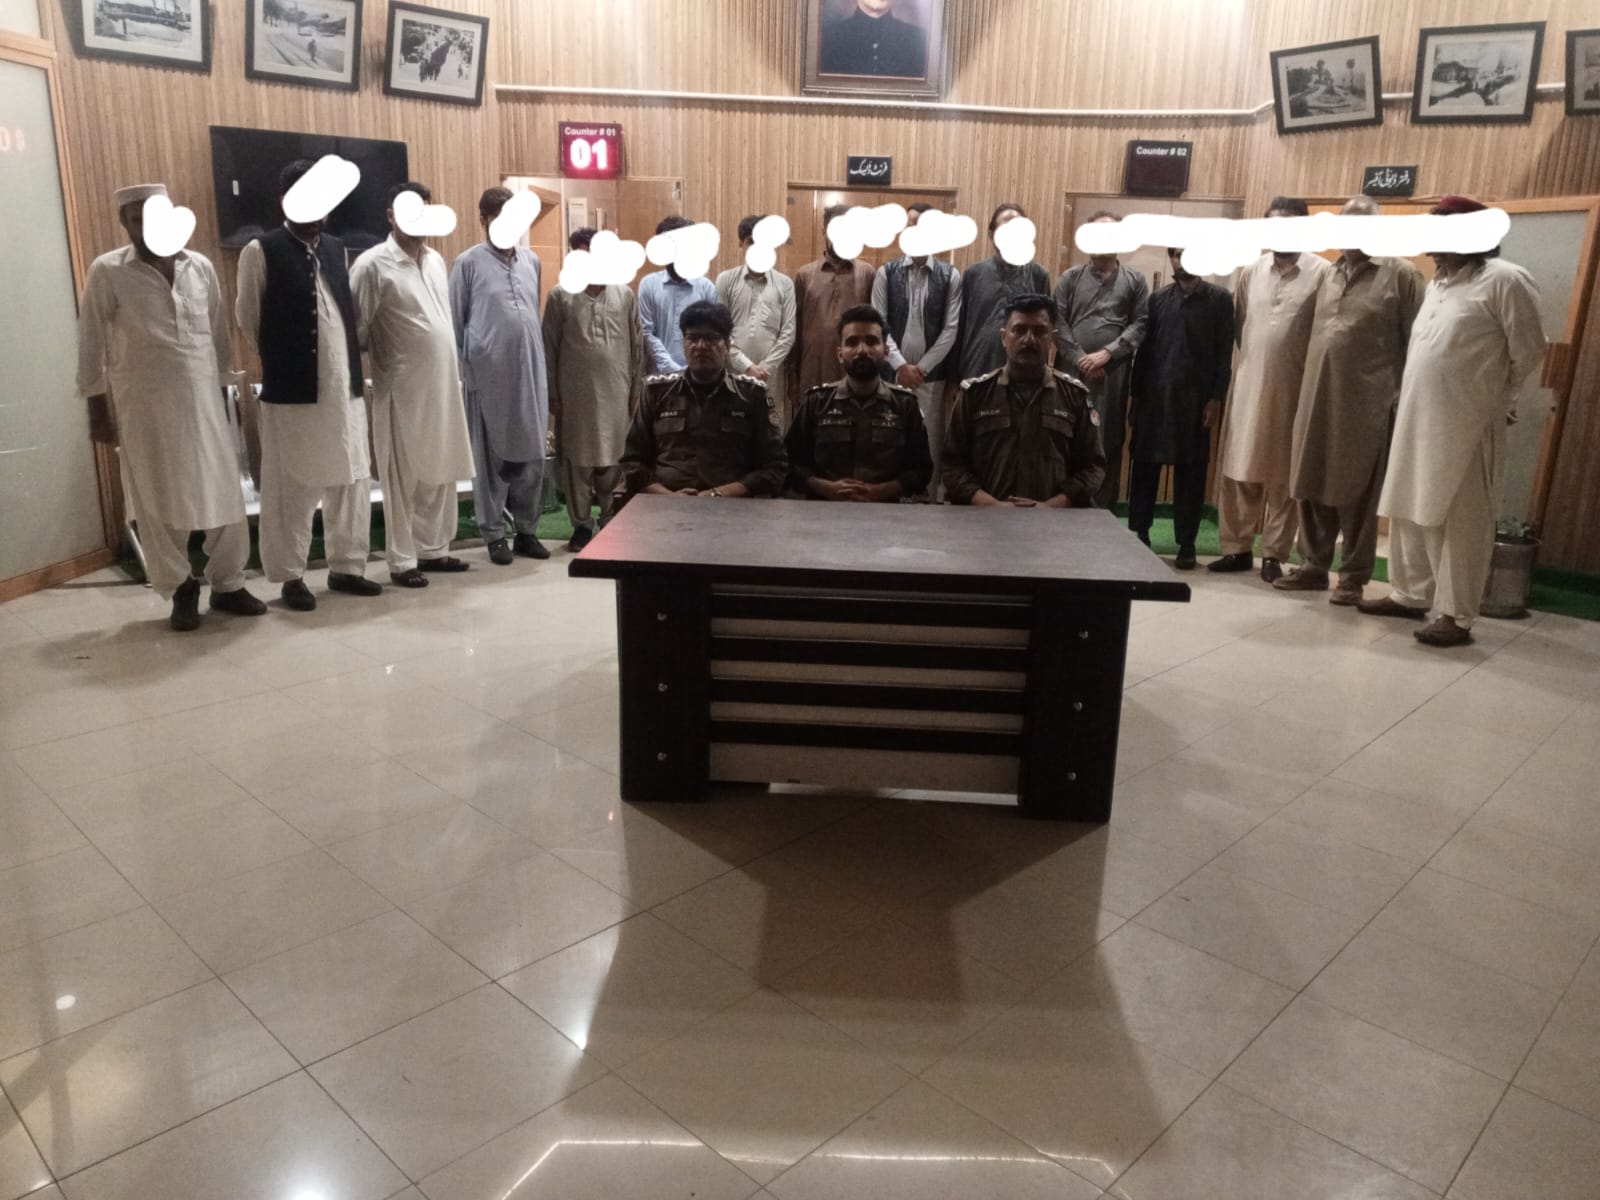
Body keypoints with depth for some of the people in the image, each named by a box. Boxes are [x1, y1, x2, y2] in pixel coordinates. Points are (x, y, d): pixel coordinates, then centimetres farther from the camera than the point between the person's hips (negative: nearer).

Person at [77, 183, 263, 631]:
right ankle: (181, 590, 18)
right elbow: (91, 346, 0)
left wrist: (223, 388, 12)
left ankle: (228, 585, 17)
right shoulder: (106, 273, -3)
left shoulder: (201, 266, 6)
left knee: (223, 494, 4)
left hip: (203, 399, 2)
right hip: (144, 405, -2)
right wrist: (98, 410, -3)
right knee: (160, 501, 5)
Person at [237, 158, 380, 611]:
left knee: (352, 481, 8)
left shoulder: (336, 249, 12)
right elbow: (248, 320, 0)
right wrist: (281, 363, 7)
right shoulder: (261, 252, -5)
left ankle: (346, 567, 21)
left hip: (345, 388, 5)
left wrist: (350, 364, 10)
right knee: (292, 488, 2)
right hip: (292, 391, -5)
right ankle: (291, 576, 13)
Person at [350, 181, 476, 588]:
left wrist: (453, 368, 13)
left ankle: (433, 548, 23)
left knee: (440, 472, 11)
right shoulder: (373, 264, -9)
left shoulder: (436, 259, 12)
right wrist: (378, 364, -3)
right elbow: (356, 327, -7)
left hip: (443, 383, 6)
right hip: (402, 387, -6)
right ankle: (402, 560, 9)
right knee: (404, 476, 1)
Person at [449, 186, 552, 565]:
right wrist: (461, 372, -2)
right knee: (492, 456, 4)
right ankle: (495, 534, 13)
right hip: (489, 374, -4)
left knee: (533, 455, 7)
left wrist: (542, 361, 11)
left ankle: (527, 530, 19)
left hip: (530, 372, 4)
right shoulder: (468, 263, -3)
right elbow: (454, 322, -1)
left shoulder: (531, 260, 10)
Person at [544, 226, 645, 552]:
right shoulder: (560, 297, 0)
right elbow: (549, 350, 1)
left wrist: (637, 389, 5)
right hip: (575, 393, -1)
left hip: (615, 392, 1)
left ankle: (612, 522, 18)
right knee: (578, 460, 3)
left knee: (614, 459, 5)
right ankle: (582, 525, 13)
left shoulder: (625, 295, 5)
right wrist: (552, 394, -2)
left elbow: (637, 346, 8)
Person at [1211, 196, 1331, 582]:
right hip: (1248, 384, 4)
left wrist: (1307, 368, -5)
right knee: (1238, 471, 5)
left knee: (1282, 476, 4)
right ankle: (1237, 548, 15)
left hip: (1294, 389, -3)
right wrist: (1255, 355, 12)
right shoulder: (1251, 271, 9)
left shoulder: (1323, 272, -4)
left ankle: (1274, 554, 11)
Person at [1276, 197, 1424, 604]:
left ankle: (1353, 578, 11)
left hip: (1366, 405, -5)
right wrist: (1306, 391, 10)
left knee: (1357, 495, 1)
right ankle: (1314, 567, 21)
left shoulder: (1400, 274, -2)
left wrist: (1403, 398, -9)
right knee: (1311, 489, 8)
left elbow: (1417, 342, -4)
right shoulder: (1330, 274, 15)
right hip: (1317, 400, 5)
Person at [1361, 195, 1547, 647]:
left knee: (1459, 521, -3)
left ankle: (1456, 616, 3)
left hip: (1465, 424, -8)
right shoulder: (1437, 283, 15)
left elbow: (1528, 350, -6)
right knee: (1409, 512, 14)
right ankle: (1410, 595, 28)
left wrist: (1496, 397, 5)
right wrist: (1408, 396, 11)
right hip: (1417, 420, 8)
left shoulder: (1504, 280, -9)